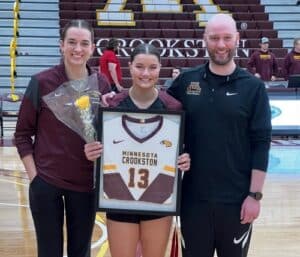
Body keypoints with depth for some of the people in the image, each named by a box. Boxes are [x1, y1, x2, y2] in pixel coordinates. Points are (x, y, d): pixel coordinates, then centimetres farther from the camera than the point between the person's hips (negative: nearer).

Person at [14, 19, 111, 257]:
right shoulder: (41, 82, -7)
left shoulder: (102, 84, 0)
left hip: (86, 183, 2)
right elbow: (23, 133, -2)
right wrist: (33, 175, -7)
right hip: (46, 182, -2)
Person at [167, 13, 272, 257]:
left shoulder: (253, 87, -4)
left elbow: (261, 144, -5)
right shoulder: (186, 81, 2)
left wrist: (255, 195, -9)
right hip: (193, 196, 2)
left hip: (236, 199, -1)